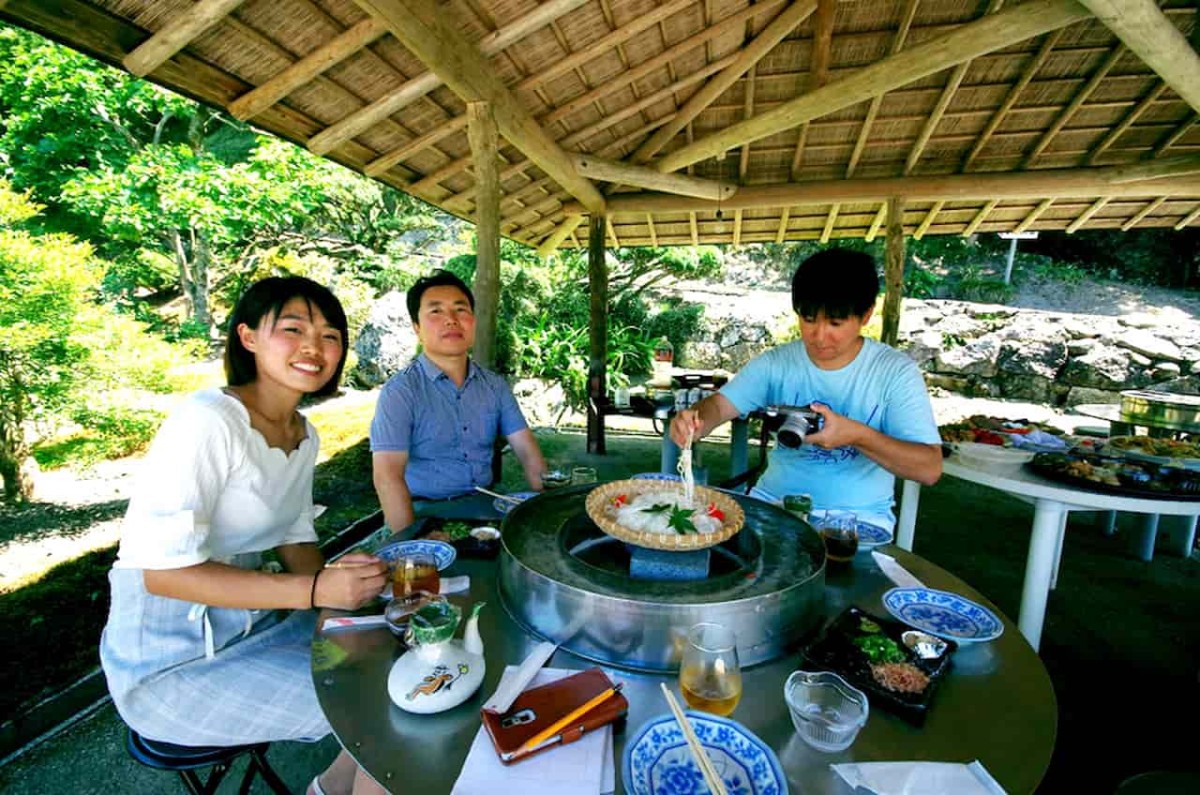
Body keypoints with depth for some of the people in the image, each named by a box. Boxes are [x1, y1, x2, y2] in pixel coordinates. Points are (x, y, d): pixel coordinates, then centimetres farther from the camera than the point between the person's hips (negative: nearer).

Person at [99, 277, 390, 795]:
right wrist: (315, 590, -30)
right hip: (173, 663, -7)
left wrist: (338, 586, -11)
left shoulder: (304, 435, 2)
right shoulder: (208, 421, -23)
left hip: (253, 623, 8)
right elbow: (163, 570, -25)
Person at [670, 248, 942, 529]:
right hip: (773, 502, 3)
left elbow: (930, 469, -10)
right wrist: (696, 420, -30)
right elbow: (720, 404, -7)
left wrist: (857, 435, -26)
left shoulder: (896, 372, -7)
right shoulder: (776, 363, 0)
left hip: (857, 516, -2)